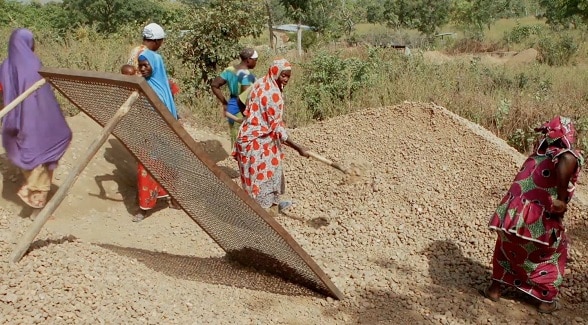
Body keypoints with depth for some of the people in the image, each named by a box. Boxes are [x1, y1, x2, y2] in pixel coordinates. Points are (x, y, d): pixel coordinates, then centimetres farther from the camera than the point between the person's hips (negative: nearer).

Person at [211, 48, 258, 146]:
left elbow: (214, 85, 10)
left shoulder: (230, 70, 6)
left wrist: (225, 103, 11)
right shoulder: (247, 75, -19)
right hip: (242, 110, -8)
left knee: (235, 142, 17)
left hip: (231, 108, 8)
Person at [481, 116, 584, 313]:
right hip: (540, 222, -4)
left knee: (508, 249, 30)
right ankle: (546, 301, 31)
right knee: (550, 256, 24)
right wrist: (562, 198, -20)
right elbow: (567, 161, -30)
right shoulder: (568, 155, -8)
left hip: (513, 215, 5)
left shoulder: (537, 154, 9)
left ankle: (495, 288, 37)